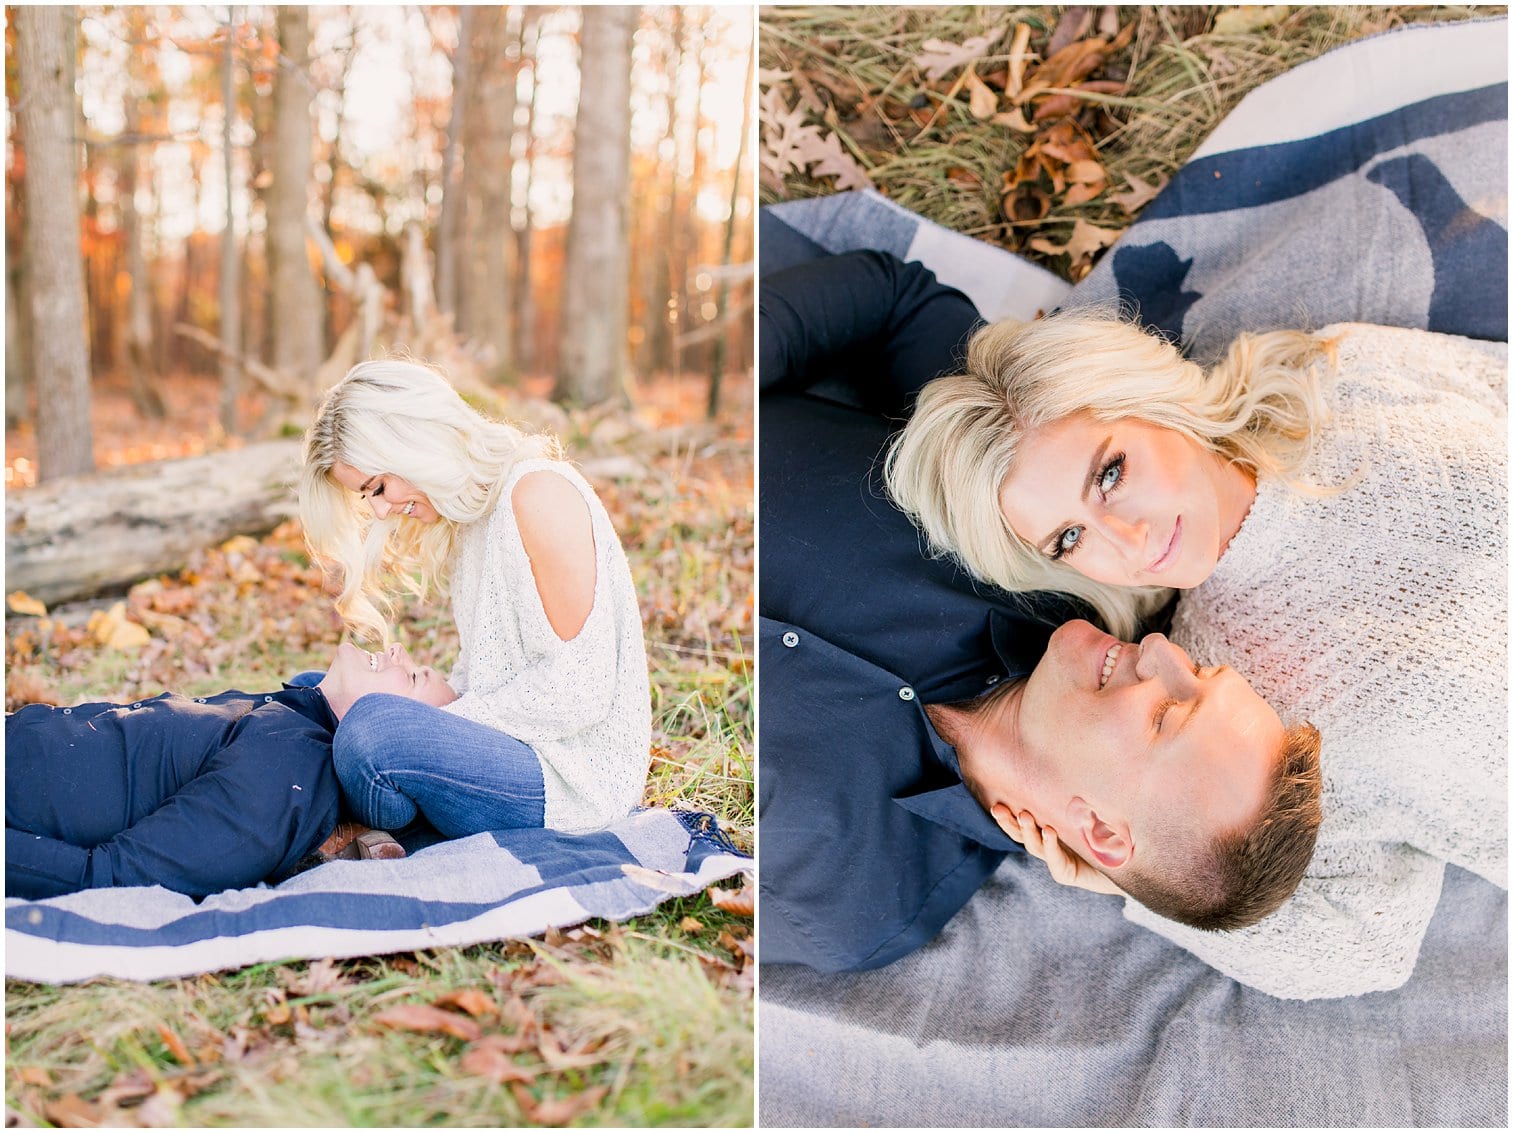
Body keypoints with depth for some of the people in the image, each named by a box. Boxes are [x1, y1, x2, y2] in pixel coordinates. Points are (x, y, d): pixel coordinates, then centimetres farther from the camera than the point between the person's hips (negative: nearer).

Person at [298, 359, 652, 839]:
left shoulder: (539, 492, -16)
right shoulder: (469, 514, 13)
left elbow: (579, 690, -21)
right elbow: (482, 667, 15)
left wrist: (447, 717, -16)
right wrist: (428, 701, -4)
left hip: (575, 772, -10)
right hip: (503, 742, 10)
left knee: (375, 729, -31)